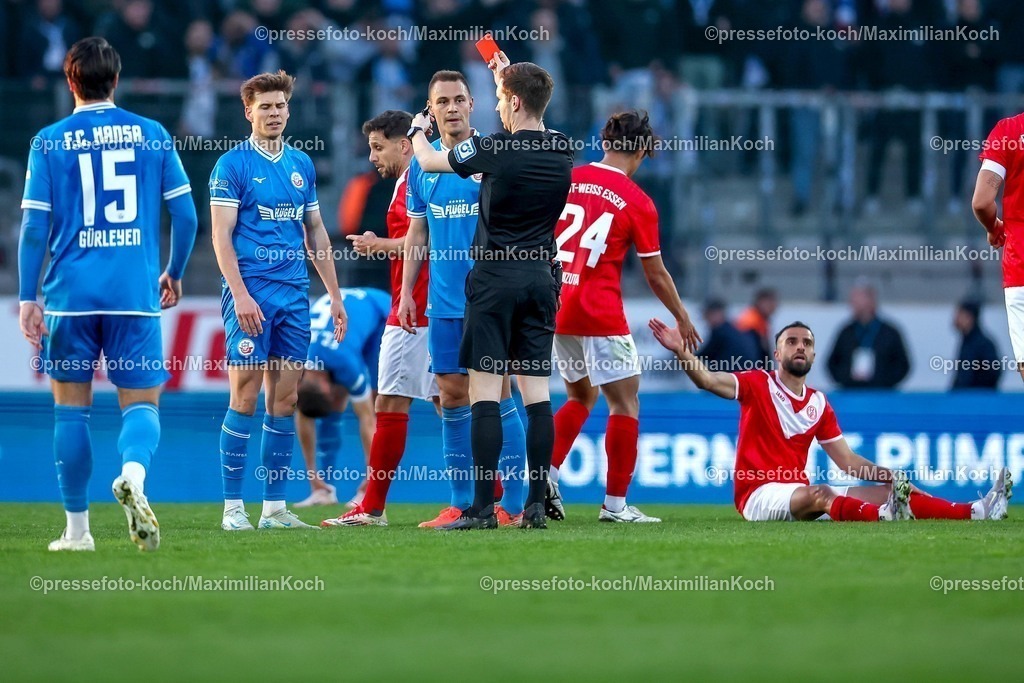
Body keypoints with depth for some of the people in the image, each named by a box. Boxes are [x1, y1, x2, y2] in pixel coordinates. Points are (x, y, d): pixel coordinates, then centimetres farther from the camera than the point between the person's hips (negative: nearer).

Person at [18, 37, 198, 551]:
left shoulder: (49, 141, 1)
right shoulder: (153, 135, 5)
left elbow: (35, 226, -3)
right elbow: (185, 214, 5)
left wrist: (28, 298, 0)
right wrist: (174, 274, 20)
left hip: (71, 293, 0)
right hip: (136, 294, 0)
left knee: (71, 407, 11)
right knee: (141, 403, 4)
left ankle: (77, 528, 13)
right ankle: (133, 472, -29)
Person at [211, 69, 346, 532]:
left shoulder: (302, 165, 14)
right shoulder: (233, 165, -3)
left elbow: (316, 233, 20)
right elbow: (221, 236, -8)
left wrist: (334, 294, 16)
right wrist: (240, 294, -18)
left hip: (294, 294, 6)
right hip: (251, 293, -6)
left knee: (285, 398, 5)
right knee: (245, 397, -7)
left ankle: (275, 506, 9)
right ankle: (233, 507, -3)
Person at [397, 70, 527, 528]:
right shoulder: (422, 166, 10)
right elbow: (417, 233, 14)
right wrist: (406, 292, 10)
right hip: (444, 302, 4)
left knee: (498, 395, -5)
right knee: (453, 396, 6)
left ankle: (512, 505, -1)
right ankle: (460, 504, 11)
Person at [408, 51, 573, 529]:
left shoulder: (494, 150, -12)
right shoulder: (562, 151, 3)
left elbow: (429, 162, 5)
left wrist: (418, 130, 27)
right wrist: (507, 76, 41)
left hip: (495, 279, -5)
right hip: (542, 278, 5)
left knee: (484, 391, -5)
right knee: (536, 390, 5)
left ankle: (483, 507, -9)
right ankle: (536, 504, 2)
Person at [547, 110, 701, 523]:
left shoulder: (567, 180, 5)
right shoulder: (638, 202, -6)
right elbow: (656, 275, 1)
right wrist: (682, 319, 13)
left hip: (554, 311, 6)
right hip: (601, 315, -6)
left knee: (581, 396, 23)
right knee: (624, 403, 4)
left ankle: (547, 473, 6)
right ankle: (615, 504, 1)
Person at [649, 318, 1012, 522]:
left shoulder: (819, 403, 15)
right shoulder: (757, 385, -1)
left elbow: (846, 460, 16)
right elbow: (708, 380, -17)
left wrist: (888, 474, 1)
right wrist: (681, 351, -35)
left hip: (802, 495, 7)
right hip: (759, 493, -7)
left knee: (886, 490, -6)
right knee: (818, 493, -39)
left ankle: (975, 511, -19)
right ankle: (883, 516, -69)